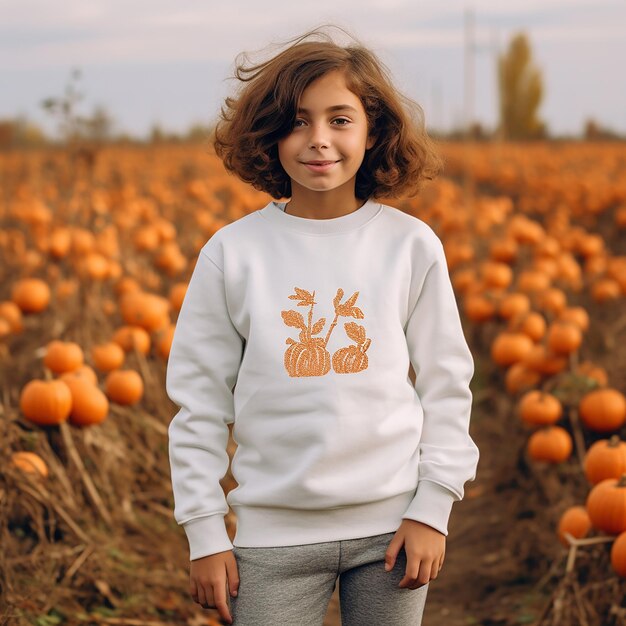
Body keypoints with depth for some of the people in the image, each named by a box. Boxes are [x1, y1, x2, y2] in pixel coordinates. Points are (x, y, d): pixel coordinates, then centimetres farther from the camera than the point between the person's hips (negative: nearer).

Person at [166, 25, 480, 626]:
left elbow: (446, 386, 4)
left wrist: (433, 508, -1)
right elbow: (199, 401, 1)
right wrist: (205, 534, 0)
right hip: (275, 532, 0)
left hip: (391, 525, 1)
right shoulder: (231, 252, -4)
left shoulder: (411, 245, -2)